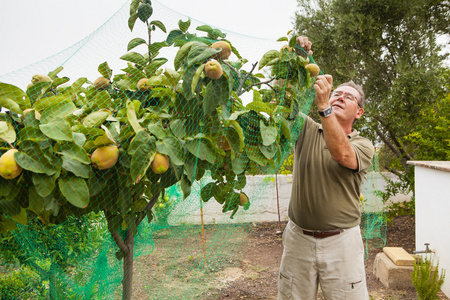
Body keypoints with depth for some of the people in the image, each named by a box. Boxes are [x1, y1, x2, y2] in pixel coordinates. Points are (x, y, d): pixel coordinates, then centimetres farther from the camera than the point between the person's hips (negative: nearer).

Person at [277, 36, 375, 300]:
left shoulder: (363, 146, -1)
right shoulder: (307, 130, 7)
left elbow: (342, 154, -24)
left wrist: (324, 106, -31)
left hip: (341, 242, -2)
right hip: (298, 238, 2)